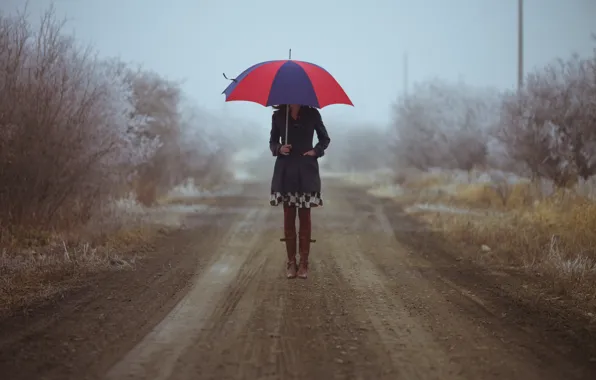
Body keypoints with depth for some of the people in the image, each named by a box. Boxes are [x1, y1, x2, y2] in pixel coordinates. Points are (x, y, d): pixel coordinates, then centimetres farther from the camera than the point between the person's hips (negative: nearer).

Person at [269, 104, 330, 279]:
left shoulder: (312, 114, 0)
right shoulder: (278, 115, 2)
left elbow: (325, 138, 11)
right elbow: (272, 141, 10)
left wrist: (316, 151, -7)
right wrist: (279, 148, -12)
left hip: (306, 171, -1)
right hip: (286, 171, 1)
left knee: (305, 217, 1)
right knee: (288, 217, 3)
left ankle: (304, 263, 6)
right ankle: (291, 262, 9)